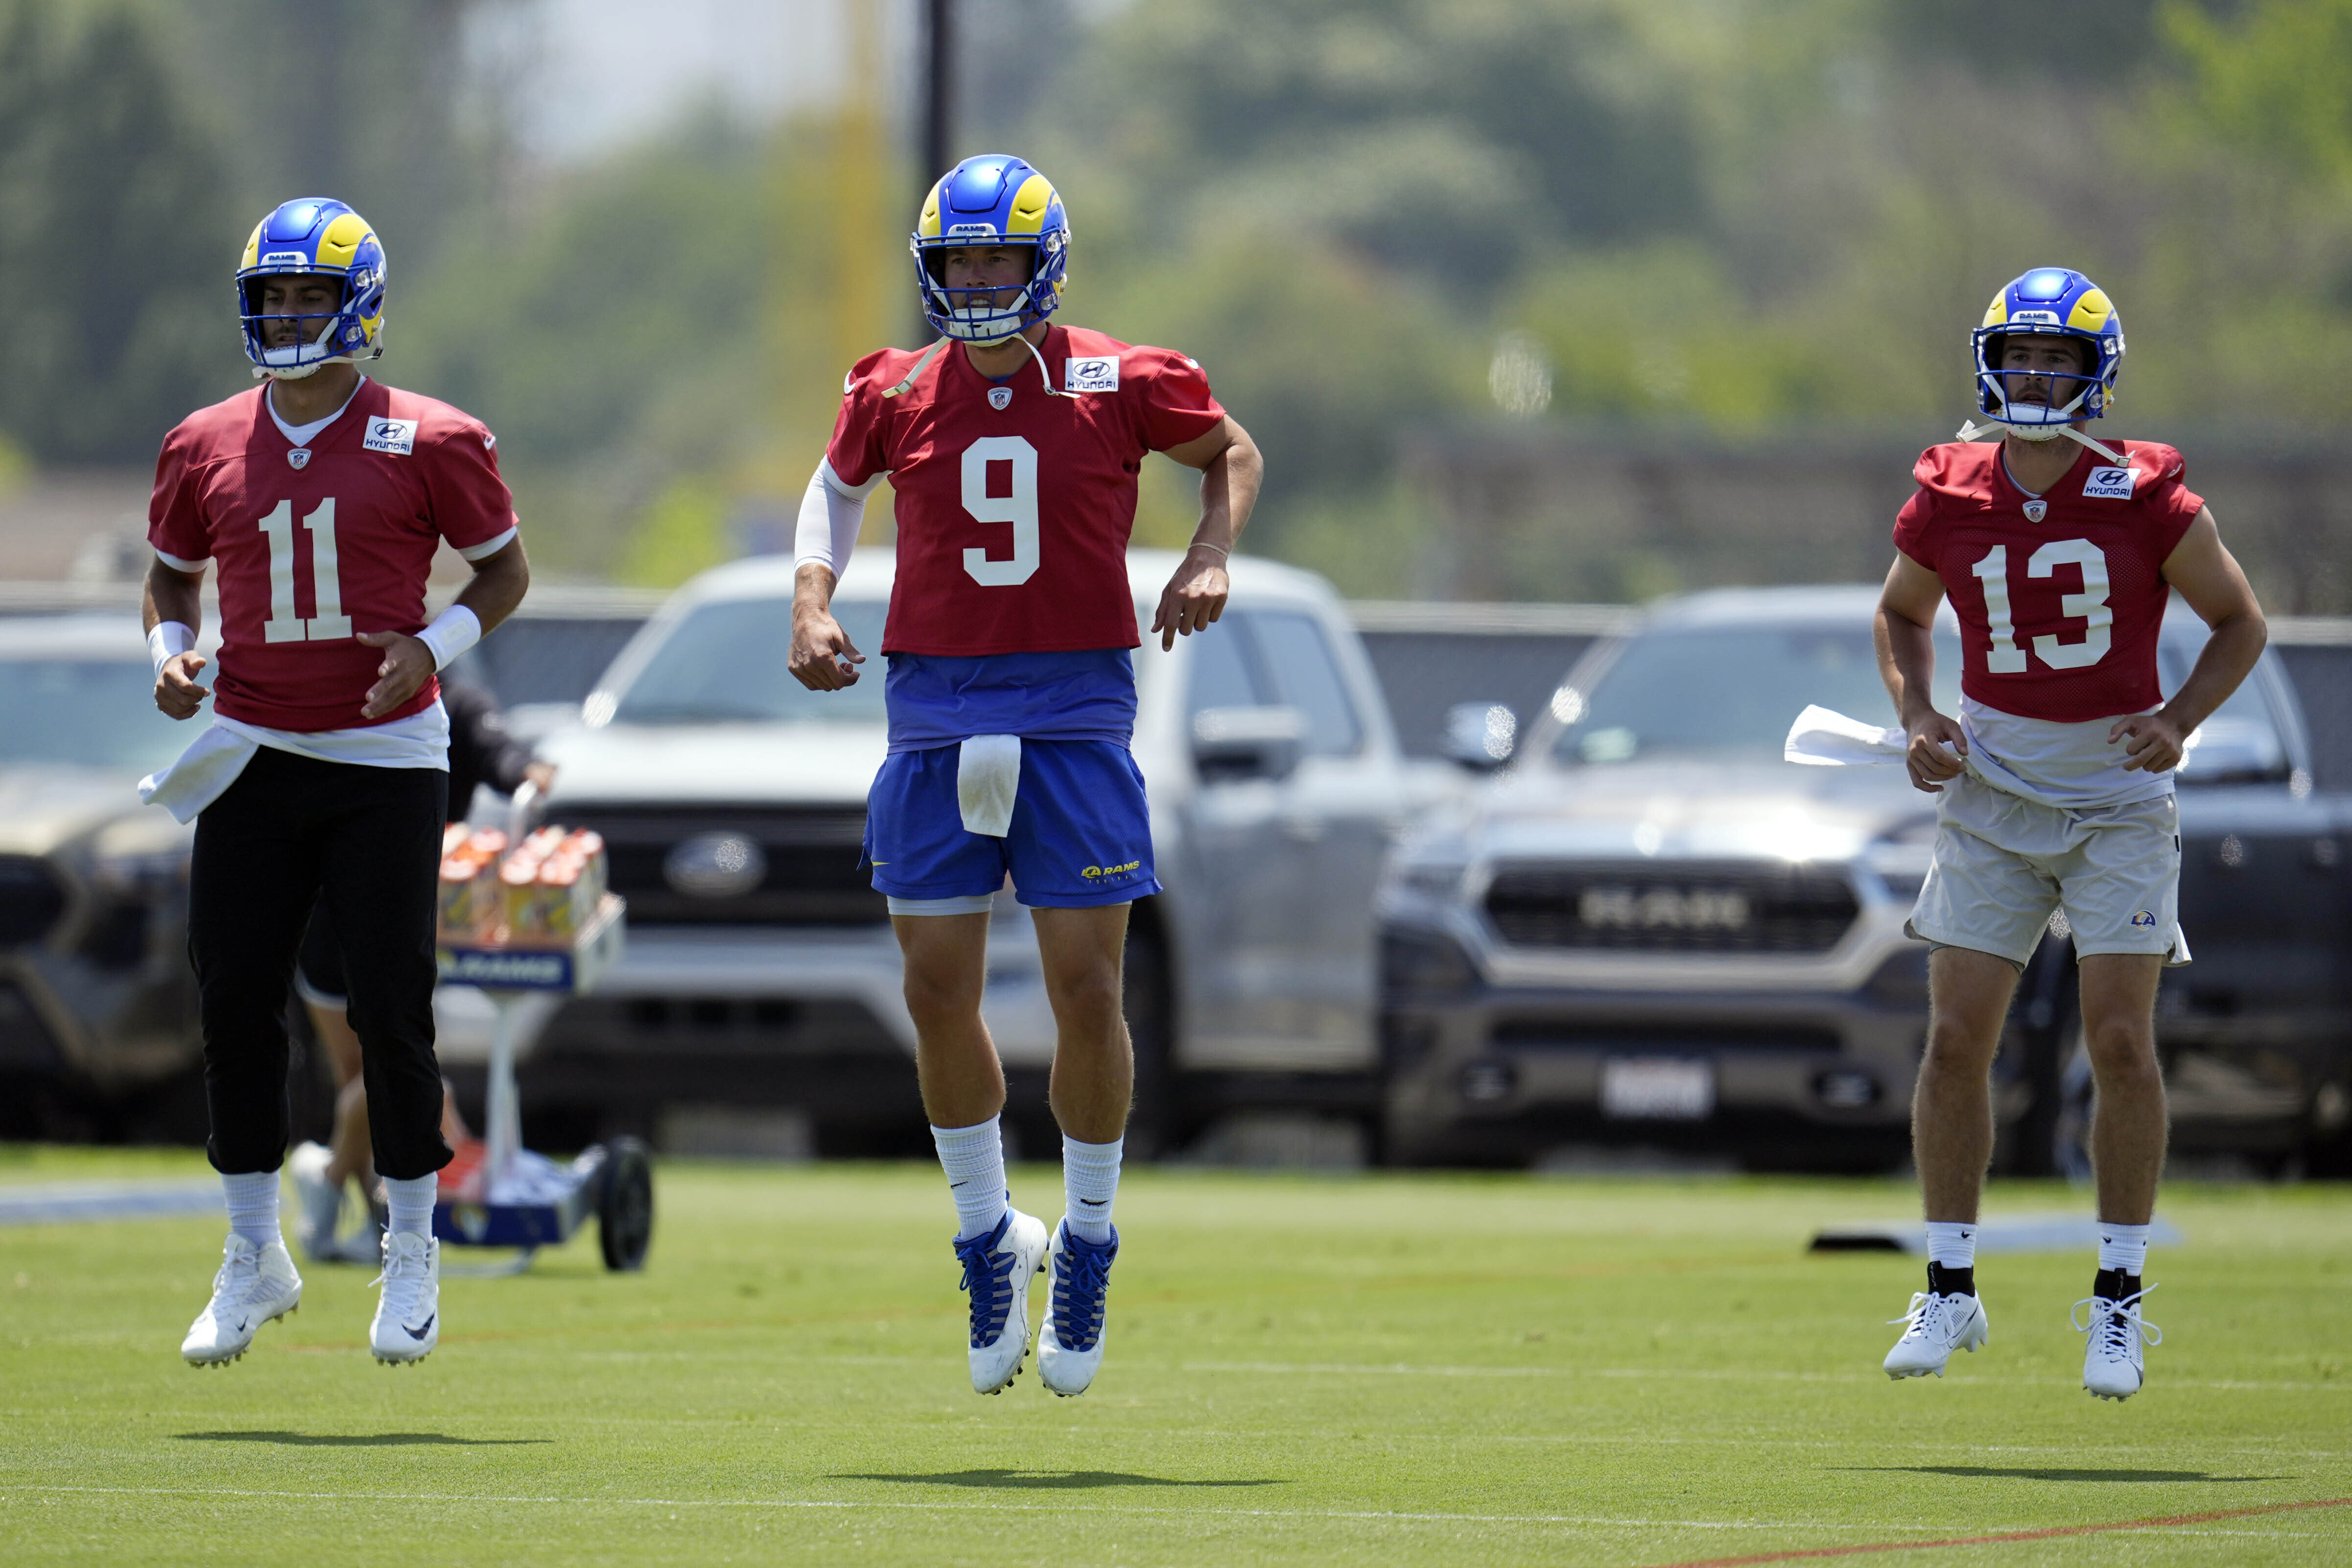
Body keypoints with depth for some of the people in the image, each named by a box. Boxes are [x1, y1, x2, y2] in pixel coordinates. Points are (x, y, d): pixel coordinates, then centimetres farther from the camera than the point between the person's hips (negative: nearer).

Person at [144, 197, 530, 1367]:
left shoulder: (428, 445, -5)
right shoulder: (204, 449, 5)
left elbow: (504, 569, 5)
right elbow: (173, 571, 20)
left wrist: (434, 646, -12)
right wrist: (169, 650, 0)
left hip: (384, 762, -3)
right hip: (253, 756, 3)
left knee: (390, 1007, -4)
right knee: (232, 1001, 0)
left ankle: (411, 1256, 12)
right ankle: (253, 1260, 13)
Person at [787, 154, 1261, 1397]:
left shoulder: (1120, 387, -2)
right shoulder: (896, 397, 4)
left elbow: (1231, 453, 15)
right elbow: (836, 488, 24)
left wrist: (1209, 558, -1)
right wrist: (811, 605, 9)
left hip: (1074, 718, -2)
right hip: (936, 720, 2)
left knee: (1086, 989, -4)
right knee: (938, 991, 1)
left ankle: (1086, 1241, 14)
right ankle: (986, 1238, 18)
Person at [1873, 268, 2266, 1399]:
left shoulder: (2147, 500, -10)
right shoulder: (1949, 499, -3)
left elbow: (2237, 622, 2)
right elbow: (1902, 613, 17)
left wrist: (2180, 721, -13)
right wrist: (1915, 720, 0)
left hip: (2118, 792, -2)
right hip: (1993, 789, 2)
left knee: (2121, 1044, -7)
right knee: (1956, 1041, -2)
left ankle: (2119, 1299, 6)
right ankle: (1949, 1292, 11)